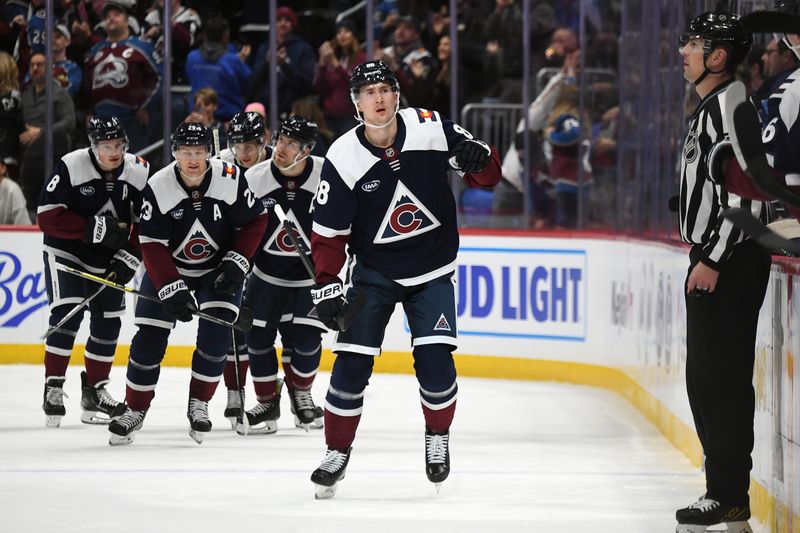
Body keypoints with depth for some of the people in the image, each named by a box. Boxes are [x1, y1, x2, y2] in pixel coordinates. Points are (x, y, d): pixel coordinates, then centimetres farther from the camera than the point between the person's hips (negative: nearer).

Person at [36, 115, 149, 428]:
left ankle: (94, 391, 22)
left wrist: (128, 258, -13)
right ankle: (53, 388, -12)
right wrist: (93, 228, -31)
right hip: (66, 251, -4)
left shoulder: (140, 173, -10)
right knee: (67, 314, -18)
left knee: (108, 322, 7)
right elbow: (47, 217, -23)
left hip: (109, 260, 4)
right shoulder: (71, 167, -22)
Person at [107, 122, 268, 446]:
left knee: (216, 333, -16)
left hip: (219, 270, 0)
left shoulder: (231, 180, -20)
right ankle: (135, 410, 8)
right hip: (167, 270, 0)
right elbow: (152, 246, -19)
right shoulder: (158, 188, -21)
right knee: (149, 338, -5)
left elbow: (255, 221, -7)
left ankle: (199, 405, -1)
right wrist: (172, 289, -27)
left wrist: (236, 263, -16)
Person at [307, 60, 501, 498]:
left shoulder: (431, 129, -14)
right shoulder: (343, 159, -15)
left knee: (434, 359, -12)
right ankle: (337, 453, 10)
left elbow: (487, 175, -4)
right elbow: (328, 233, -8)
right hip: (374, 273, 0)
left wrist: (478, 159, -27)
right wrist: (326, 286, -15)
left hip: (432, 272, 0)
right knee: (352, 361, -8)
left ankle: (437, 437, 15)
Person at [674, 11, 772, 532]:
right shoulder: (710, 107, 18)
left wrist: (713, 260, -23)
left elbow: (744, 189, -23)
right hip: (712, 261, 11)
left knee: (723, 377, -10)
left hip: (731, 263, -11)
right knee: (705, 378, 13)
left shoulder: (730, 104, -15)